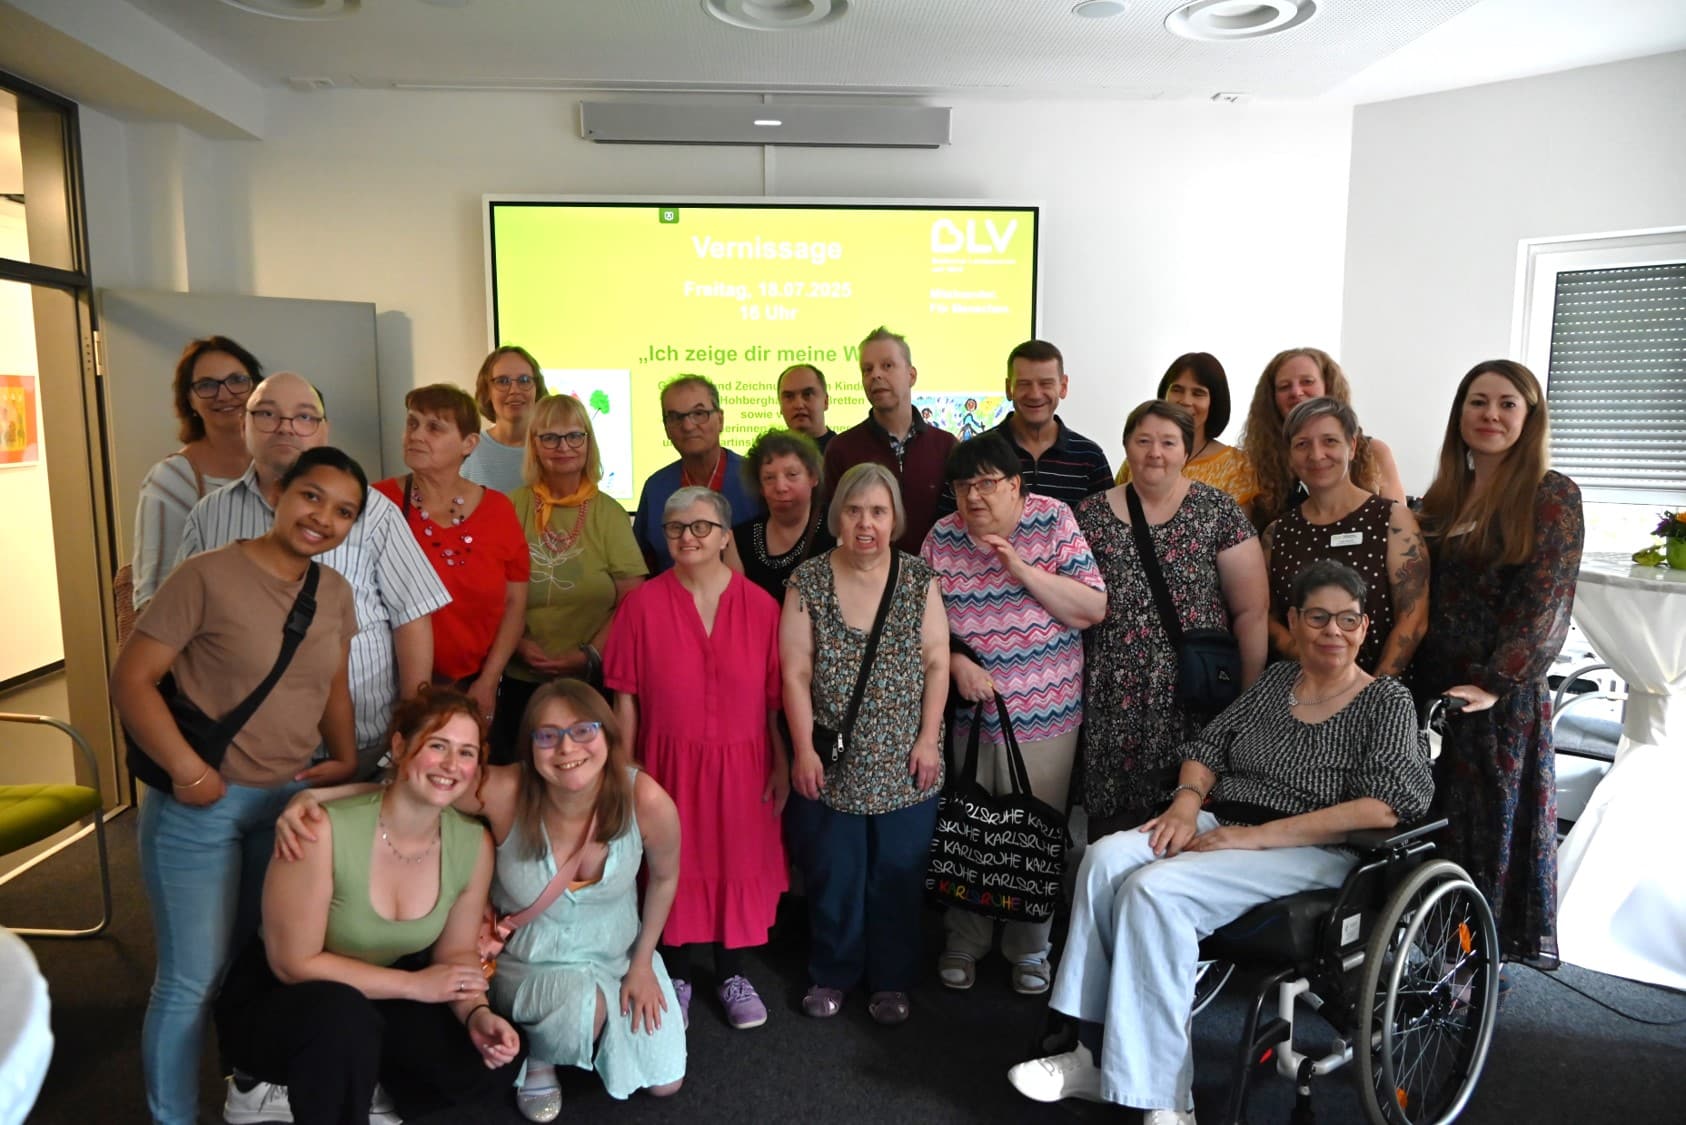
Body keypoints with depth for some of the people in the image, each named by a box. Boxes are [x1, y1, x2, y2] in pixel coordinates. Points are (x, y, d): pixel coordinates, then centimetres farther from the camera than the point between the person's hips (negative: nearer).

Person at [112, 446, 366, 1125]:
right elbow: (131, 678, -15)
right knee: (192, 979, 4)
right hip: (200, 804, -6)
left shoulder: (334, 593, 4)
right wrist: (188, 770, -20)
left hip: (292, 796, 6)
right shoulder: (208, 576, -15)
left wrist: (345, 761, 4)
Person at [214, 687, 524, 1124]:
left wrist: (476, 1013, -21)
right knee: (343, 1012, -38)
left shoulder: (474, 845, -12)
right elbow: (294, 964, -22)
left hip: (376, 1000, 6)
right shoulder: (325, 830, -28)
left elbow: (456, 951, -1)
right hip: (274, 1002, -6)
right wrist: (414, 985, -22)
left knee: (495, 1062, -11)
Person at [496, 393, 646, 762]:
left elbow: (631, 601, -3)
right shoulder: (511, 508, 3)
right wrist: (518, 644, -11)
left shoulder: (609, 513, 2)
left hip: (593, 682, 0)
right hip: (519, 680, 0)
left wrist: (590, 655, -13)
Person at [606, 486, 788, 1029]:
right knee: (673, 868, 11)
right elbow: (626, 695, -3)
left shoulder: (760, 606, -5)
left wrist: (781, 765, 1)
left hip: (741, 764, 1)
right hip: (669, 762, -1)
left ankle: (731, 973, 34)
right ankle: (676, 975, 33)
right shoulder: (643, 603, -7)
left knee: (738, 864, 12)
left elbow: (775, 697, 0)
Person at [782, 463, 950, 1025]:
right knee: (831, 872, 10)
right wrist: (804, 748, -7)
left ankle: (891, 979, 28)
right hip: (832, 763, 0)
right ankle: (832, 974, 31)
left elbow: (937, 663, 1)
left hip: (903, 763, 1)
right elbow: (795, 672, -4)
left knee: (898, 872, 9)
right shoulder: (809, 581, -3)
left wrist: (929, 738, -5)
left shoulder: (919, 579, 0)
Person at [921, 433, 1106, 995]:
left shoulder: (1053, 522, -4)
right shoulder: (942, 537, 1)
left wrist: (1024, 570, -19)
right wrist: (957, 663, -13)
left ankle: (1030, 951, 28)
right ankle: (964, 943, 30)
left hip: (1043, 715, -1)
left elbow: (1093, 608, -10)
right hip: (965, 712, 2)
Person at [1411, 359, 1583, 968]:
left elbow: (1543, 604, -13)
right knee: (1436, 826, 12)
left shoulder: (1552, 495, -6)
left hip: (1504, 700, -5)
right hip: (1431, 690, 5)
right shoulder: (1443, 497, 11)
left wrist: (1493, 685, -21)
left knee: (1492, 831, 6)